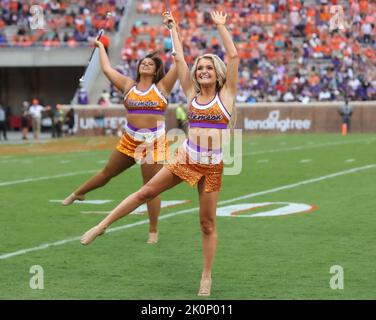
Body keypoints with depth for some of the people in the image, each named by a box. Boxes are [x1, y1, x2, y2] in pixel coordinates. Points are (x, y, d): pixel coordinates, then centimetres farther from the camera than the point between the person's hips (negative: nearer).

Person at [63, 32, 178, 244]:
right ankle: (78, 194, 41)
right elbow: (107, 68, 16)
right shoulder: (128, 85, 8)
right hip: (130, 140, 3)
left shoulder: (161, 87, 1)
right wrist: (101, 47, 28)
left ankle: (153, 231, 7)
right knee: (107, 172, 18)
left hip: (154, 142, -3)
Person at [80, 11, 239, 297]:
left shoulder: (226, 94, 2)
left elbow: (234, 56, -3)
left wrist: (220, 26, 1)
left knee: (208, 223, 2)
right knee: (146, 192, 2)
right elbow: (179, 59, 11)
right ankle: (103, 225, 13)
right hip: (186, 157, 2)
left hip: (212, 165, -2)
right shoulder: (192, 95, 9)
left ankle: (207, 276, 11)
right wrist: (174, 28, 17)